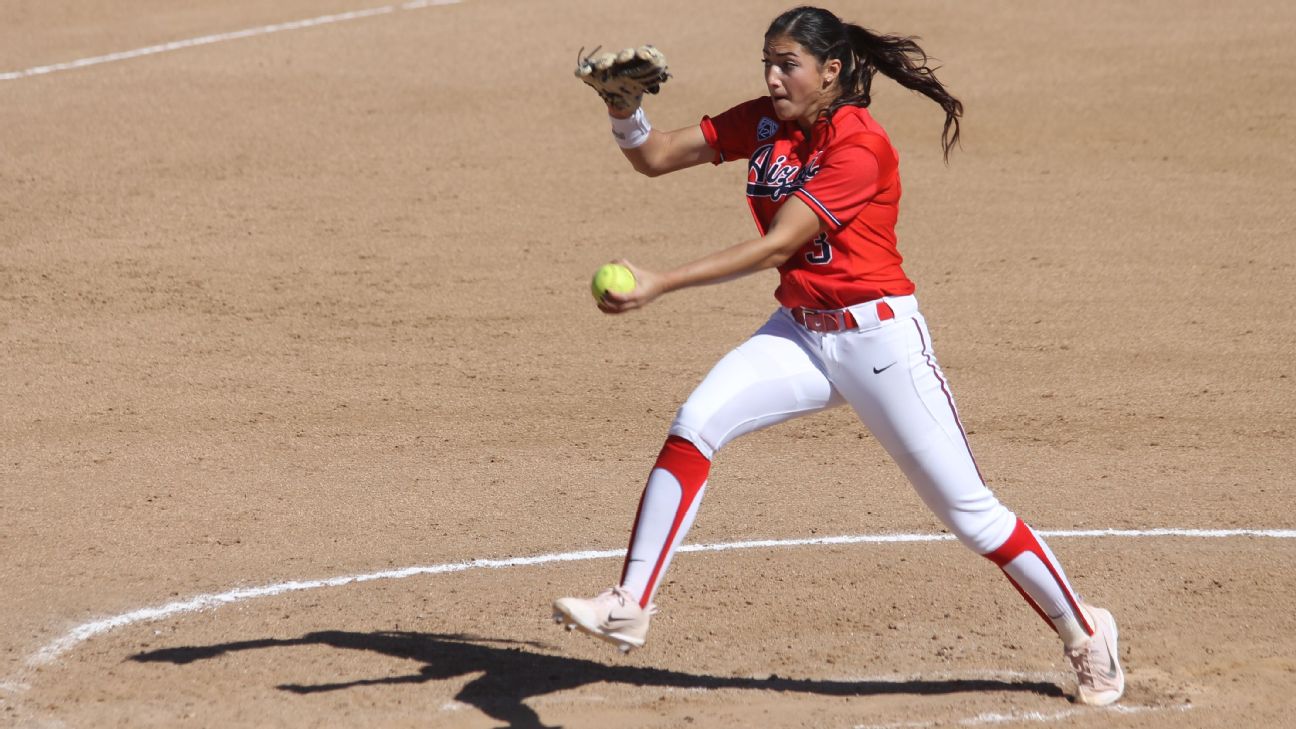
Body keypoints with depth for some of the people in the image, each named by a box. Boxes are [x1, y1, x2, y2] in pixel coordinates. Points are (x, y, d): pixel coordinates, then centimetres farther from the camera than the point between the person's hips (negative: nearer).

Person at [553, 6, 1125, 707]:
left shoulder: (861, 146, -20)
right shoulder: (763, 122, 3)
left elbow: (773, 248, -26)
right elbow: (655, 157, 2)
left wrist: (659, 284, -31)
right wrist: (625, 112, -21)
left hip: (878, 339, -6)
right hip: (798, 333, 6)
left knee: (967, 510, -1)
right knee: (692, 427, -17)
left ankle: (1084, 633, 16)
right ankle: (629, 608, -13)